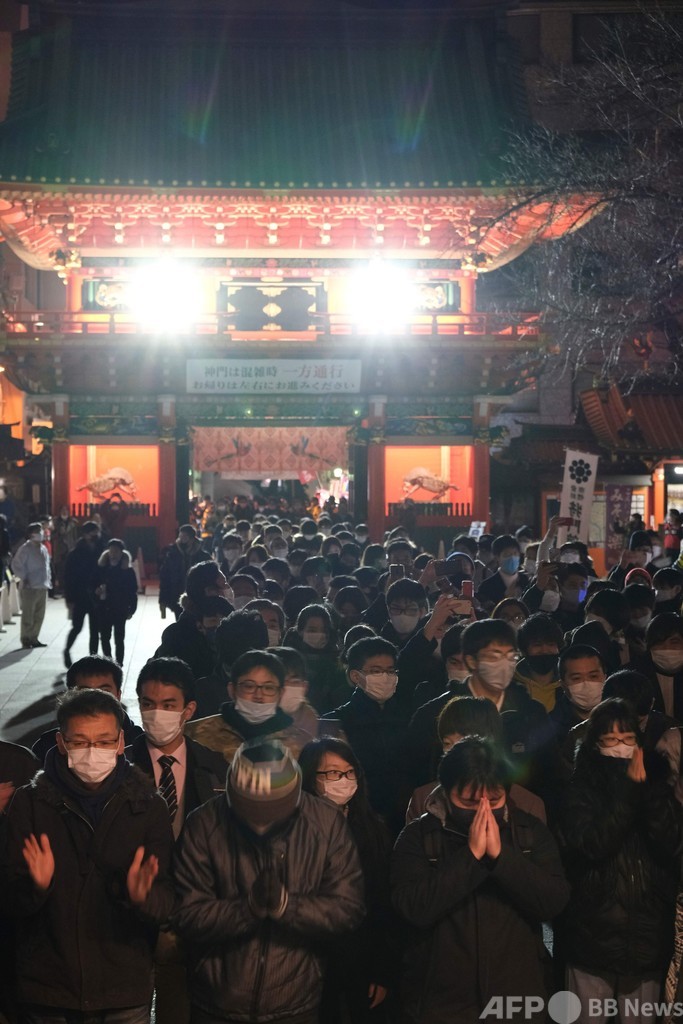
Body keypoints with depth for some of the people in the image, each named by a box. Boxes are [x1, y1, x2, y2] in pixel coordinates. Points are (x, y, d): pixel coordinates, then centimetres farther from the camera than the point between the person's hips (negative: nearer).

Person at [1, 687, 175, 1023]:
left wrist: (143, 897, -27)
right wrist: (36, 887, -26)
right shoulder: (29, 802, -4)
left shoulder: (148, 806, -3)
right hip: (46, 990, 0)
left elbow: (166, 903, -6)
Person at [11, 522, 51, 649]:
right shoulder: (25, 548, -11)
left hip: (42, 586, 7)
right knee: (28, 615, -2)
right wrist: (23, 578, -12)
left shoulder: (43, 548, 12)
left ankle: (34, 638, 20)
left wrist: (48, 579, 13)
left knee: (39, 615, 10)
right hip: (30, 587, -7)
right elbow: (16, 565, -11)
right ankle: (26, 639, 5)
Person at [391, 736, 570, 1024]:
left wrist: (500, 853, -20)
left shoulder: (530, 831, 0)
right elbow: (415, 909, -18)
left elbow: (554, 903, -10)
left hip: (518, 1001, 2)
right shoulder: (417, 836, -6)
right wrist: (471, 854, -21)